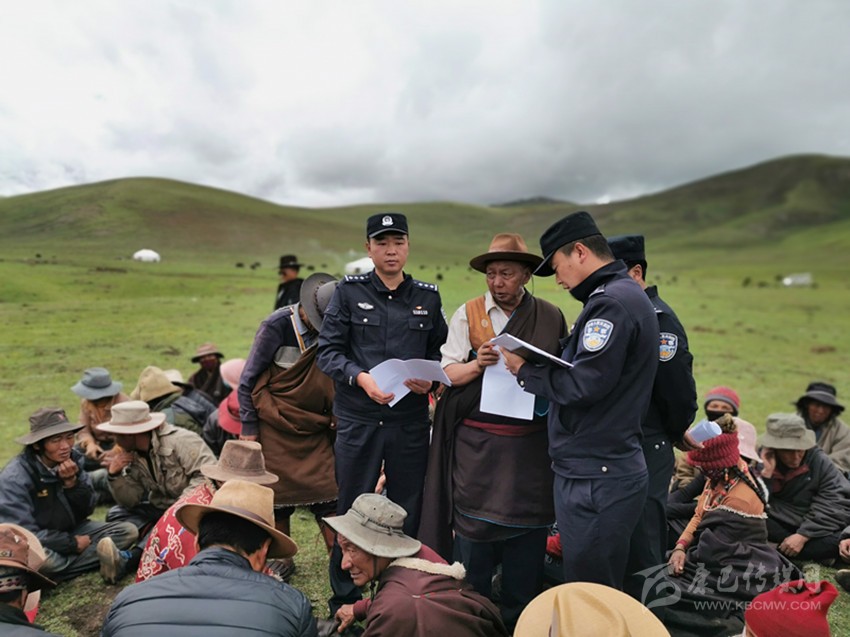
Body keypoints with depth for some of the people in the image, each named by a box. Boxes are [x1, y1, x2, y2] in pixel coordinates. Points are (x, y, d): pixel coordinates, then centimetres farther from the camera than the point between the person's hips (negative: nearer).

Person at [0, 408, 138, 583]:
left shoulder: (73, 458, -7)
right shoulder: (15, 477, -20)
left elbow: (87, 510, -3)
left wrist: (72, 482, -21)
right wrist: (73, 544, -17)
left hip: (72, 530, 6)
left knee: (128, 531, -12)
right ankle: (99, 556, -16)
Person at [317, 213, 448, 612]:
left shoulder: (428, 297, 8)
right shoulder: (349, 292, 0)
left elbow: (439, 352, 11)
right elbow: (327, 351, -3)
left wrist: (430, 378, -9)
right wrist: (361, 377, -19)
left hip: (411, 421, 2)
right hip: (358, 420, -1)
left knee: (407, 513, 12)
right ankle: (345, 601, 30)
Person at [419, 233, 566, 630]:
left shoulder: (551, 318, 6)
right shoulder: (468, 314, 2)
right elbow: (448, 372, 0)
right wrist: (477, 364, -18)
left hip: (531, 445, 1)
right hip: (477, 443, -1)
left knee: (528, 530, 9)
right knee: (473, 527, 5)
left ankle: (519, 618, 29)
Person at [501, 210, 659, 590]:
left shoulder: (610, 302, -16)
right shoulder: (627, 296, 17)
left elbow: (584, 384, -23)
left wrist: (525, 371, -9)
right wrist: (538, 369, 7)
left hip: (595, 478, -10)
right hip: (609, 469, 10)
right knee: (602, 590, 20)